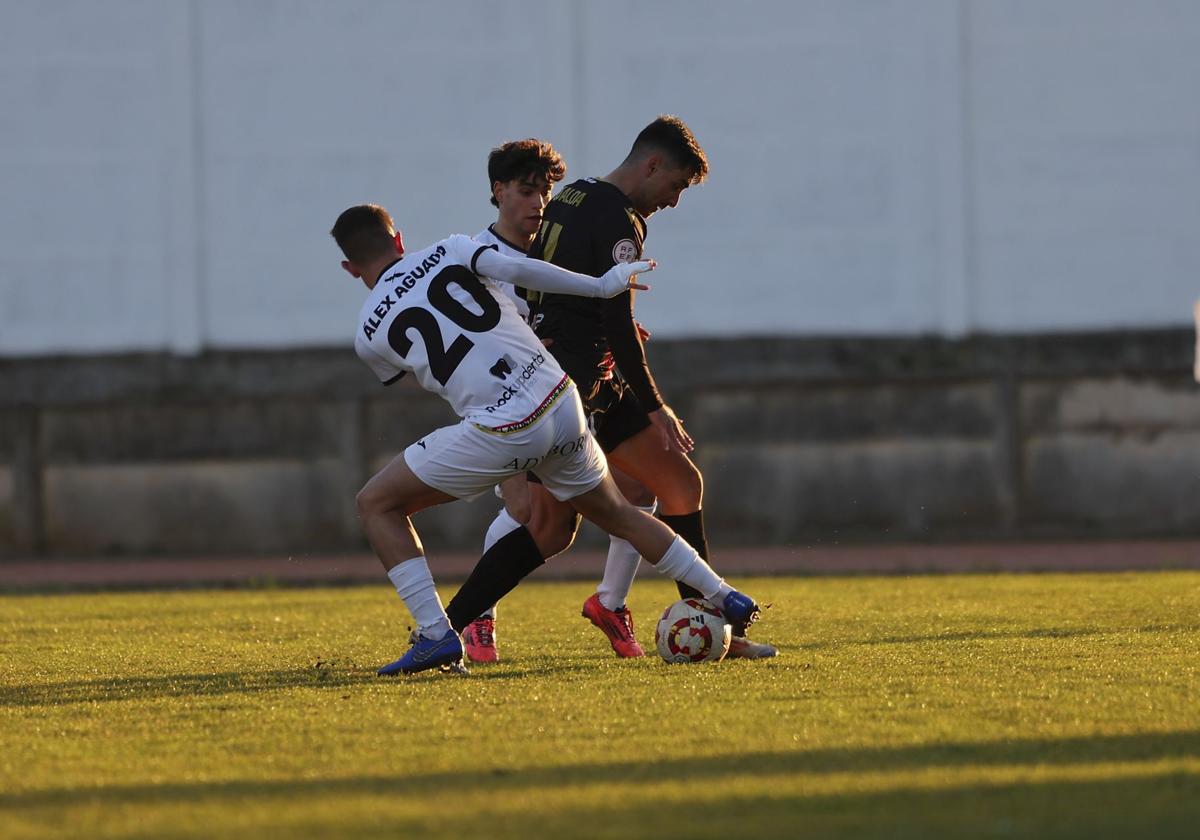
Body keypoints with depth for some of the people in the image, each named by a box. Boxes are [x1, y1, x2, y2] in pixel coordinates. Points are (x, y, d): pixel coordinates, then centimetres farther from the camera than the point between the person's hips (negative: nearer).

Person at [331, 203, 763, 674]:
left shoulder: (369, 336, 4)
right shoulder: (449, 251, 9)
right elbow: (517, 270, -4)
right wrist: (602, 286, 6)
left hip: (500, 433, -5)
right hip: (561, 403, 5)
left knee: (376, 504, 10)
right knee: (617, 515, 30)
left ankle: (435, 636, 0)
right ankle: (726, 600, 33)